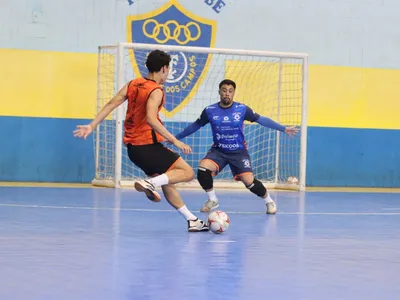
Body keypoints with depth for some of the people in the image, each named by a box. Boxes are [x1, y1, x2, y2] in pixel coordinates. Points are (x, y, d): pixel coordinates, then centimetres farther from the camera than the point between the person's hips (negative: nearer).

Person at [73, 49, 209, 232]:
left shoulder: (132, 84, 9)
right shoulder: (156, 91, -13)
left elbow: (111, 105, 4)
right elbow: (151, 119, -27)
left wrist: (92, 126, 6)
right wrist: (174, 141, -25)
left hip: (132, 147, 9)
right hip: (147, 146, -9)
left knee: (167, 183, 18)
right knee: (188, 173, -5)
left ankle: (192, 220, 21)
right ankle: (150, 183, -23)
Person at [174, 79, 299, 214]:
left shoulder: (242, 109, -9)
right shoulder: (209, 111, -7)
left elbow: (262, 120, 0)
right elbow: (195, 125, 8)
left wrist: (283, 129, -2)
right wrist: (176, 137, 14)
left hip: (239, 152, -1)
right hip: (218, 151, 1)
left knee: (249, 181, -14)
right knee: (203, 170, -25)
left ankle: (269, 201, 16)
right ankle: (212, 200, -1)